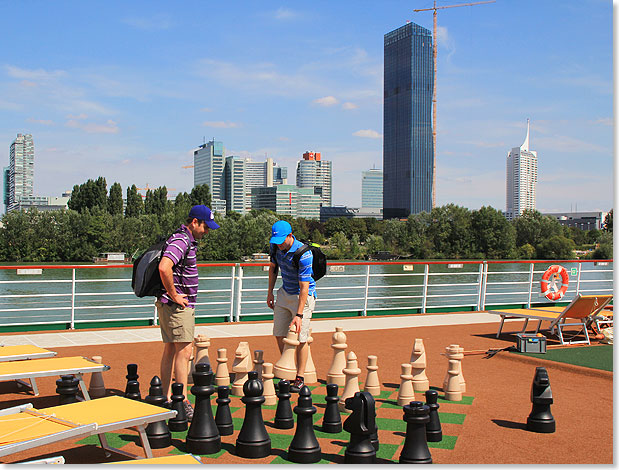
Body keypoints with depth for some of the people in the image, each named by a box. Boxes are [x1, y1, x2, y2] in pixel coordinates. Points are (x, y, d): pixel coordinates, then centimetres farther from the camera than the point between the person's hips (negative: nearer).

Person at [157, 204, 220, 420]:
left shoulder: (187, 241, 16)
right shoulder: (181, 241, -17)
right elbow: (164, 267, -33)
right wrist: (174, 295, -22)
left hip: (183, 304, 10)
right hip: (176, 305, -10)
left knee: (171, 349, 11)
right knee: (184, 350, -10)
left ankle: (166, 400, 17)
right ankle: (183, 402, -8)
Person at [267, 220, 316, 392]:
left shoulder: (303, 254, -29)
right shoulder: (277, 247, -7)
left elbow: (304, 287, -30)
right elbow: (273, 268, 13)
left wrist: (299, 315, -32)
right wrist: (270, 292, 12)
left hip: (303, 296, -7)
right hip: (284, 293, 7)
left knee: (300, 338, -8)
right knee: (279, 334, 8)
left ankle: (300, 378, 4)